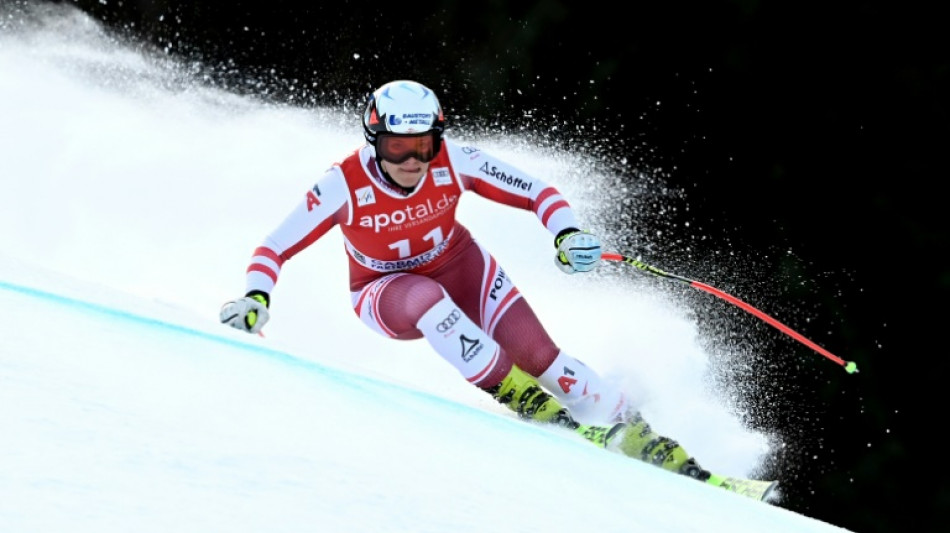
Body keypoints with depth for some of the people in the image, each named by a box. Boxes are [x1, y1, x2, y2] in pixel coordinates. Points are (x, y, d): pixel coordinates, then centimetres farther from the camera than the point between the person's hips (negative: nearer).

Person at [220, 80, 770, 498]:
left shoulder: (454, 162, -24)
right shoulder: (343, 187, -28)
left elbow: (537, 192, -17)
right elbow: (274, 249, -20)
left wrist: (568, 231, -36)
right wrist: (254, 299, -38)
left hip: (461, 269, 2)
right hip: (386, 294, -1)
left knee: (539, 354, -15)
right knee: (426, 300, -38)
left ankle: (661, 454, -9)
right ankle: (530, 405, -29)